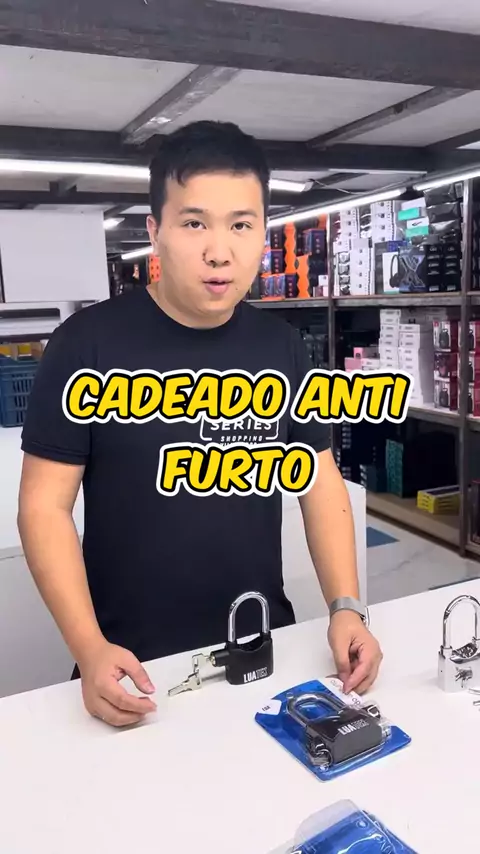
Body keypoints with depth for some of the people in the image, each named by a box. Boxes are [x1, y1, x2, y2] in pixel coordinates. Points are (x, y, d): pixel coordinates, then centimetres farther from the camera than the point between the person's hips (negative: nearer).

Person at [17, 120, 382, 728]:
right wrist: (89, 648, -20)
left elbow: (320, 481, 2)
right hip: (135, 666, -3)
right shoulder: (87, 343, -13)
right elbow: (45, 503, -11)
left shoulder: (282, 347, -1)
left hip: (265, 648, 4)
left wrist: (345, 608, -9)